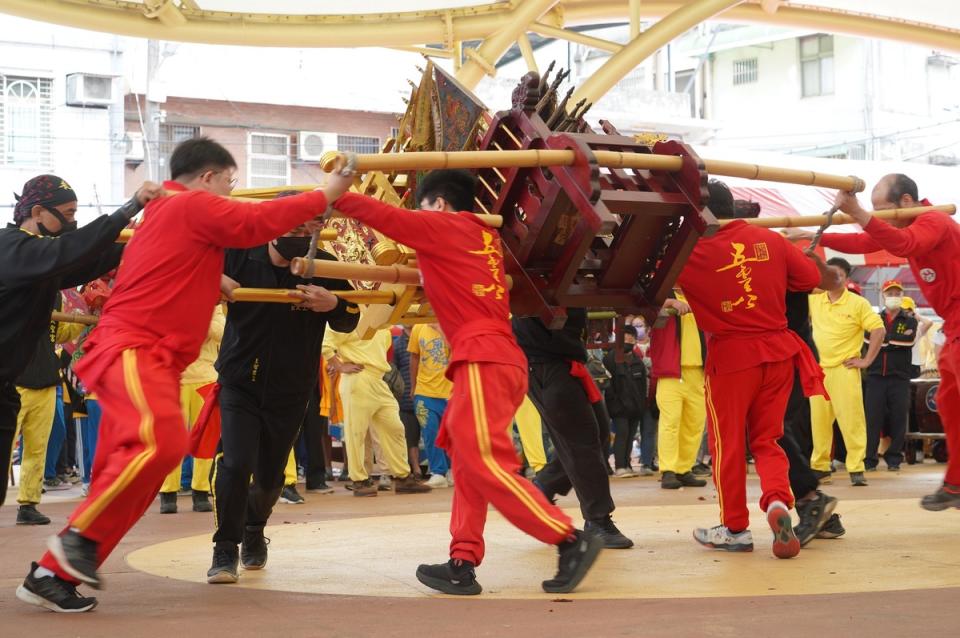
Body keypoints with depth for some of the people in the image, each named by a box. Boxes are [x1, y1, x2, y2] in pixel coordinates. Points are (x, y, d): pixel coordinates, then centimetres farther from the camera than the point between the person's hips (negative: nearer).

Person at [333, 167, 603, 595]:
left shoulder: (441, 226, 2)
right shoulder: (485, 236, 22)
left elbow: (383, 215, 3)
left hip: (483, 358, -9)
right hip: (502, 357, 9)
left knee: (484, 462, -11)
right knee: (466, 462, 10)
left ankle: (572, 540, -14)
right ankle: (463, 564, 9)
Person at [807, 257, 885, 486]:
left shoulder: (858, 303, -5)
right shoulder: (813, 300, 7)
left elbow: (878, 330, -6)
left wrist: (867, 360, -9)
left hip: (845, 370, -4)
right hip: (818, 369, 5)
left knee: (851, 418, -7)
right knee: (819, 419, 9)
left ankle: (856, 468, -6)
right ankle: (820, 465, 18)